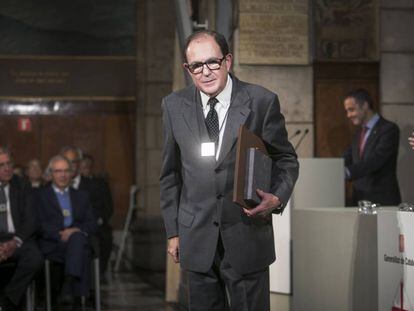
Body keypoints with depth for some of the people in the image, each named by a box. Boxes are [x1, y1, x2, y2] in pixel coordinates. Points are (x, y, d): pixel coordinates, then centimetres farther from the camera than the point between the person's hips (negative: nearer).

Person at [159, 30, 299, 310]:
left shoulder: (262, 102, -5)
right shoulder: (175, 106, 3)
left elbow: (286, 159, 3)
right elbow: (170, 173, 9)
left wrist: (277, 198, -16)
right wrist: (173, 231, 8)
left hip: (247, 237, -2)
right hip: (196, 240, 2)